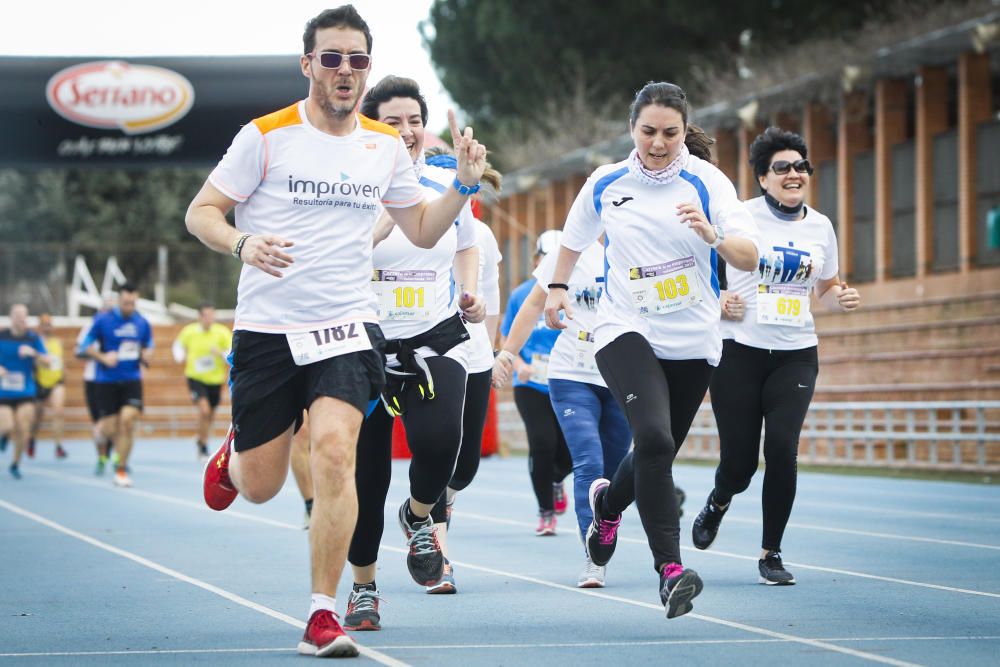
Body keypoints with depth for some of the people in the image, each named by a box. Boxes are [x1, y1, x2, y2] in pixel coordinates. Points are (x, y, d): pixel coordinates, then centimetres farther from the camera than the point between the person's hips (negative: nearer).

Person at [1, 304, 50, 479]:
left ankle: (15, 464, 14)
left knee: (23, 431, -6)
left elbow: (46, 363, -2)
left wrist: (34, 353, -20)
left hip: (26, 393, 1)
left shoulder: (33, 338, 1)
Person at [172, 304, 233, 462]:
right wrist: (180, 357, -5)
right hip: (195, 377, -2)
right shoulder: (189, 331, -6)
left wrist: (221, 354, -30)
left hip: (215, 379, 2)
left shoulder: (222, 333, -10)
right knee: (204, 409, -21)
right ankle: (203, 449, -5)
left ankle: (201, 439, 45)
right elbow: (178, 345, 14)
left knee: (210, 416, 14)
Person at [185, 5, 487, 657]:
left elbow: (423, 230, 18)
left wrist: (464, 185, 0)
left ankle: (323, 616, -13)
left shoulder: (387, 146, 7)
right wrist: (242, 243, -22)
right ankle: (234, 455, 45)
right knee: (261, 486, 5)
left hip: (347, 325, 1)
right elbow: (200, 212, -1)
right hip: (266, 328, -1)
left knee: (334, 449, -22)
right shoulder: (266, 135, -5)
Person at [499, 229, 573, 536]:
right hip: (531, 384, 0)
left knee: (569, 453, -3)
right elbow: (506, 341, 9)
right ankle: (546, 513, 2)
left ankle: (556, 480, 37)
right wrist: (520, 365, -10)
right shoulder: (521, 295, 1)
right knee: (542, 443, -17)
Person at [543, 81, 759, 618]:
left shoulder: (707, 181, -5)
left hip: (693, 343, 1)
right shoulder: (605, 184, 1)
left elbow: (748, 257, -13)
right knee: (654, 439, -25)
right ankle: (669, 569, -24)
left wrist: (711, 234, -30)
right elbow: (576, 236, 23)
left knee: (655, 455, 12)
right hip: (626, 332, -1)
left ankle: (607, 503, 48)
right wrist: (557, 287, 22)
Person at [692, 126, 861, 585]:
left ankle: (771, 553, 3)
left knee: (782, 449, -14)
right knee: (739, 459, -1)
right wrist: (716, 301, -14)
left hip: (796, 354, 2)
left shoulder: (820, 226, 7)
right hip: (739, 352, -2)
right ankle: (718, 503, 37)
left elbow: (826, 289, 20)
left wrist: (842, 298, -3)